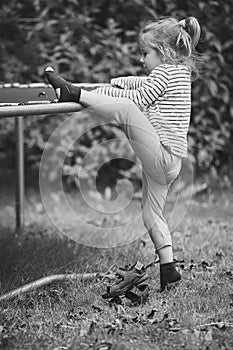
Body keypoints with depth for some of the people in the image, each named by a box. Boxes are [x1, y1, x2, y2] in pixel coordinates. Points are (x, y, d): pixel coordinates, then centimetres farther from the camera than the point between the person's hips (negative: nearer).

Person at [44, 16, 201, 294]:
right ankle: (168, 269, 15)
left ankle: (73, 93, -18)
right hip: (166, 163, 10)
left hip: (162, 154, -10)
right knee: (151, 213, 15)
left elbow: (136, 100, -12)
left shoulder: (167, 71, -9)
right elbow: (140, 84, 32)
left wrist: (88, 94, -3)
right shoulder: (176, 73, 20)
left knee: (126, 110, -26)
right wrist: (112, 85, 19)